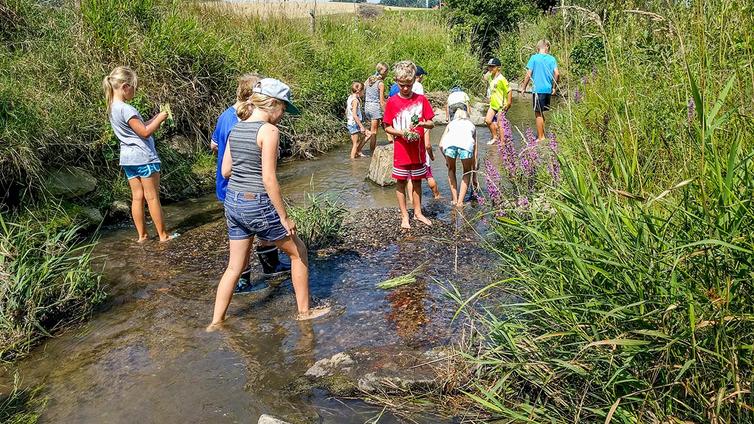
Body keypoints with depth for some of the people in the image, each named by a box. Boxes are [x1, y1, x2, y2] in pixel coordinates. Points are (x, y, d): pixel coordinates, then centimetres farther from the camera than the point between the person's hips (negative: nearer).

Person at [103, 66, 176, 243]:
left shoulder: (112, 108, 10)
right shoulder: (126, 109, -20)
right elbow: (145, 132, -19)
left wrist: (155, 118, 10)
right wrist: (160, 118, -7)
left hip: (128, 158, 9)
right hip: (144, 157, -9)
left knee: (137, 197, 12)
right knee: (152, 197, 0)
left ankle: (142, 235, 17)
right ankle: (163, 235, 9)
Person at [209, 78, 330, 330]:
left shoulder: (236, 128, 7)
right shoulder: (269, 130, -15)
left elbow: (225, 171, 10)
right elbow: (269, 179, -18)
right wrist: (284, 217, -13)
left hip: (233, 202, 7)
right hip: (258, 205, -7)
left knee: (235, 267, 18)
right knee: (298, 251, 14)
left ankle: (216, 322, 23)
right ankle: (304, 310, 24)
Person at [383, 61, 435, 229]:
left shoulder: (421, 99, -1)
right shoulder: (392, 102, -5)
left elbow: (431, 124, 2)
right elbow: (387, 127, 0)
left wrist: (423, 123, -20)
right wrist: (401, 133, -18)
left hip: (418, 150, 2)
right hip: (401, 151, -1)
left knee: (417, 181, 13)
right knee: (401, 182, 7)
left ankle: (418, 212, 28)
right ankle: (404, 216, 19)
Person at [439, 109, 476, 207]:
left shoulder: (451, 123, 37)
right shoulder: (471, 125, 37)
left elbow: (441, 144, 22)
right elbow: (474, 152, 38)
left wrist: (446, 158, 40)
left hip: (450, 143, 0)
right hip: (466, 144, 0)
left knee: (451, 169, 28)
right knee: (467, 172, 25)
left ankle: (454, 199, 26)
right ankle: (460, 201, 17)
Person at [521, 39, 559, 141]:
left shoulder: (534, 58, -5)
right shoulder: (552, 59, 4)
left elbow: (528, 74, -7)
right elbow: (557, 73, -1)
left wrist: (524, 87, 2)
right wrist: (554, 87, 11)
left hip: (538, 89, -4)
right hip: (548, 89, 5)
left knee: (538, 113, 3)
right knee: (541, 112, 18)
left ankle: (541, 137, 5)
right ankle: (542, 134, 23)